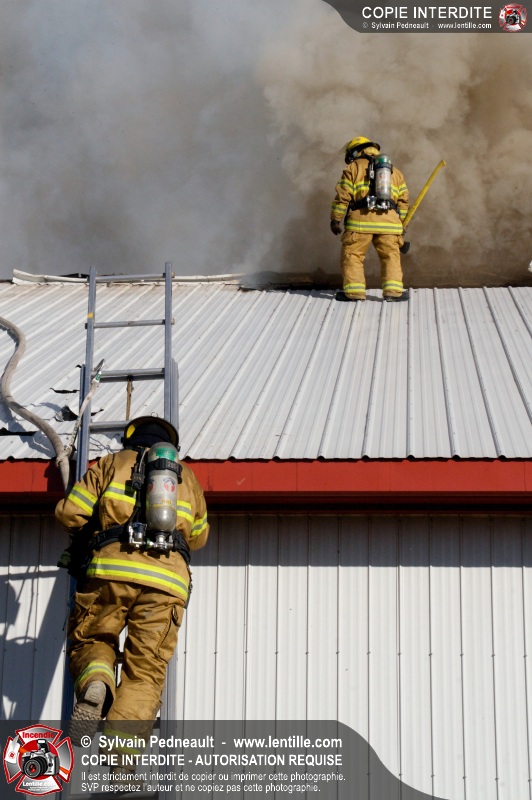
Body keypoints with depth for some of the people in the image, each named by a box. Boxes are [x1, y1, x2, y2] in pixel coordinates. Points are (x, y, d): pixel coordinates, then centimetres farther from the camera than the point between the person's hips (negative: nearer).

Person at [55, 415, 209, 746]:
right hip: (166, 581, 2)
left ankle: (95, 684, -16)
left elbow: (69, 513, 9)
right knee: (145, 673, 3)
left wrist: (88, 532, 30)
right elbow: (198, 537, 36)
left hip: (112, 569, -1)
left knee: (90, 641, 18)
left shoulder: (112, 463, 18)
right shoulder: (187, 475, 27)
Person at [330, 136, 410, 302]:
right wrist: (399, 222, 24)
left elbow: (343, 195, 1)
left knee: (352, 255, 4)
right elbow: (403, 200, 19)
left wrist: (336, 219, 5)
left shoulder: (353, 167, 9)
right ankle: (393, 290, -2)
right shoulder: (395, 171, 24)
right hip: (389, 219, 3)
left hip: (361, 219, -3)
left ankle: (354, 290, -2)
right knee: (391, 256, 8)